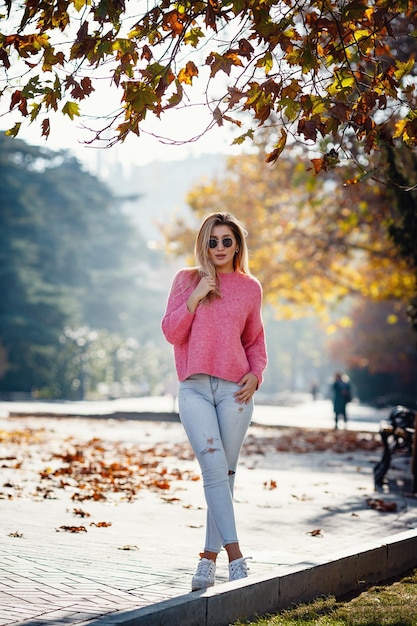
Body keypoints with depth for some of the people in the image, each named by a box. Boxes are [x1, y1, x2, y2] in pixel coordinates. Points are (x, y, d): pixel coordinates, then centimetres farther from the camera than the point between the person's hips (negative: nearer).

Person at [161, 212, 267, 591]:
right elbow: (171, 332, 3)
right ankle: (235, 554, -15)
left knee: (225, 473, 2)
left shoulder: (250, 288, 11)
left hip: (234, 390, 1)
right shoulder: (187, 280, 9)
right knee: (214, 467, -14)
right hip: (194, 389, -1)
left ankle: (210, 557, 11)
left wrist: (256, 374, 2)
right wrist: (195, 298, -9)